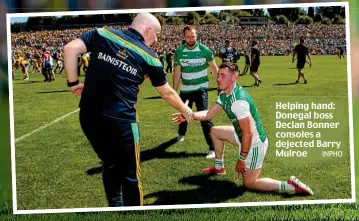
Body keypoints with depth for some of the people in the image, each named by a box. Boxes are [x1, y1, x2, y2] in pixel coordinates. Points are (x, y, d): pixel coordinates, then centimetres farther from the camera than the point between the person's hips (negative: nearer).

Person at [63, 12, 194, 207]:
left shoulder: (102, 34, 8)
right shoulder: (149, 57, 6)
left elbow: (70, 49, -5)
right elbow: (167, 93, 18)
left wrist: (74, 83, 5)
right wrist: (185, 110, 35)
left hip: (88, 116, 4)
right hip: (120, 120, -4)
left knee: (111, 165, 24)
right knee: (130, 174, 11)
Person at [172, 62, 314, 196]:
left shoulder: (238, 101, -32)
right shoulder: (224, 95, -2)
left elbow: (248, 134, -30)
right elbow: (208, 115, 7)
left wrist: (242, 159, -21)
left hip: (254, 143, -9)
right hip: (243, 136, 9)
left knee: (249, 184, 0)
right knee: (215, 131, 22)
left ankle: (291, 185, -5)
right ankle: (219, 167, 36)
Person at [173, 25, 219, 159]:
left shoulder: (204, 50, -10)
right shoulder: (179, 51, -3)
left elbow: (213, 68, 0)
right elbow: (177, 72, 2)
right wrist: (174, 90, 2)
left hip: (200, 88, -3)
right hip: (185, 89, 4)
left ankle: (212, 148, -12)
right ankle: (181, 134, 51)